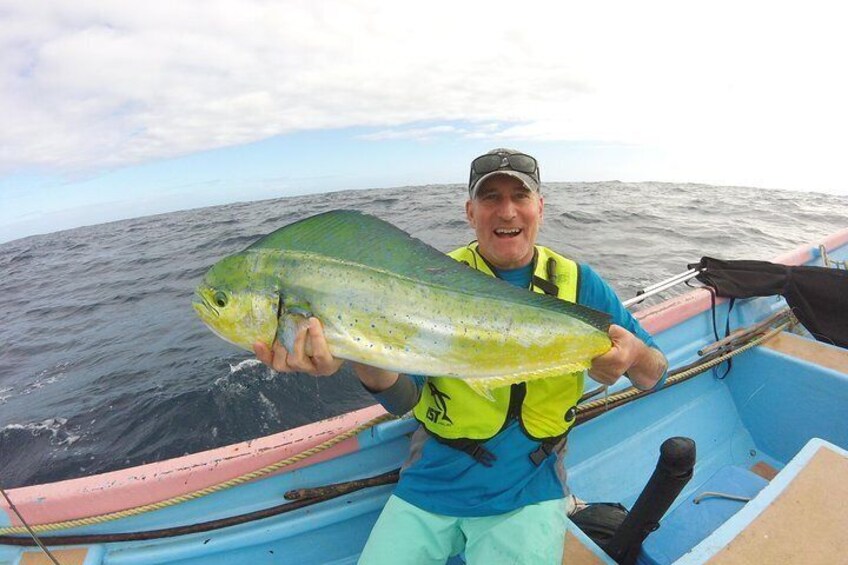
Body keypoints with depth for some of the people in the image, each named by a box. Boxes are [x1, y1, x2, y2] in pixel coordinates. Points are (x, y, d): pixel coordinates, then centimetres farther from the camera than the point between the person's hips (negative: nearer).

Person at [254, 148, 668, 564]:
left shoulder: (576, 282, -3)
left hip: (527, 490, 1)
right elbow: (404, 396, -16)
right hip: (435, 479, 1)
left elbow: (655, 375, 1)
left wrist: (635, 357, -23)